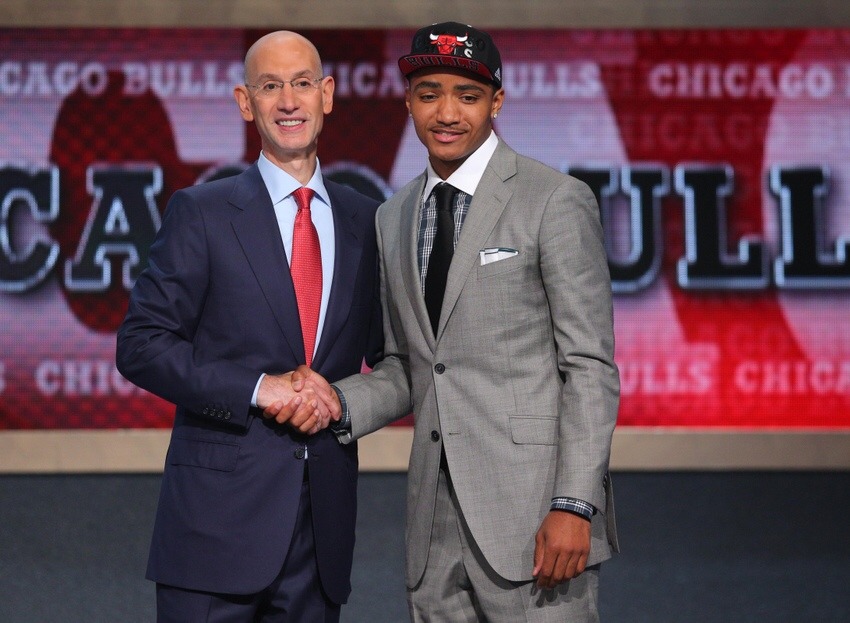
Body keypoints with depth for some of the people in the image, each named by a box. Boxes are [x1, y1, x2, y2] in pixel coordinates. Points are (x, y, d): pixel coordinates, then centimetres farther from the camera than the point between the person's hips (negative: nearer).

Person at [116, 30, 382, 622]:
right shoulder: (202, 213, 1)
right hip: (220, 513, -3)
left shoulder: (364, 220, 11)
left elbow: (389, 352, 17)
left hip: (325, 517, 4)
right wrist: (257, 389, -15)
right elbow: (141, 345, -5)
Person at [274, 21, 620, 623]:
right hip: (435, 522, 6)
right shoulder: (394, 219, 16)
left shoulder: (556, 201, -4)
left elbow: (591, 366, -7)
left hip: (533, 507, -5)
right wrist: (338, 402, -1)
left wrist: (575, 505, -15)